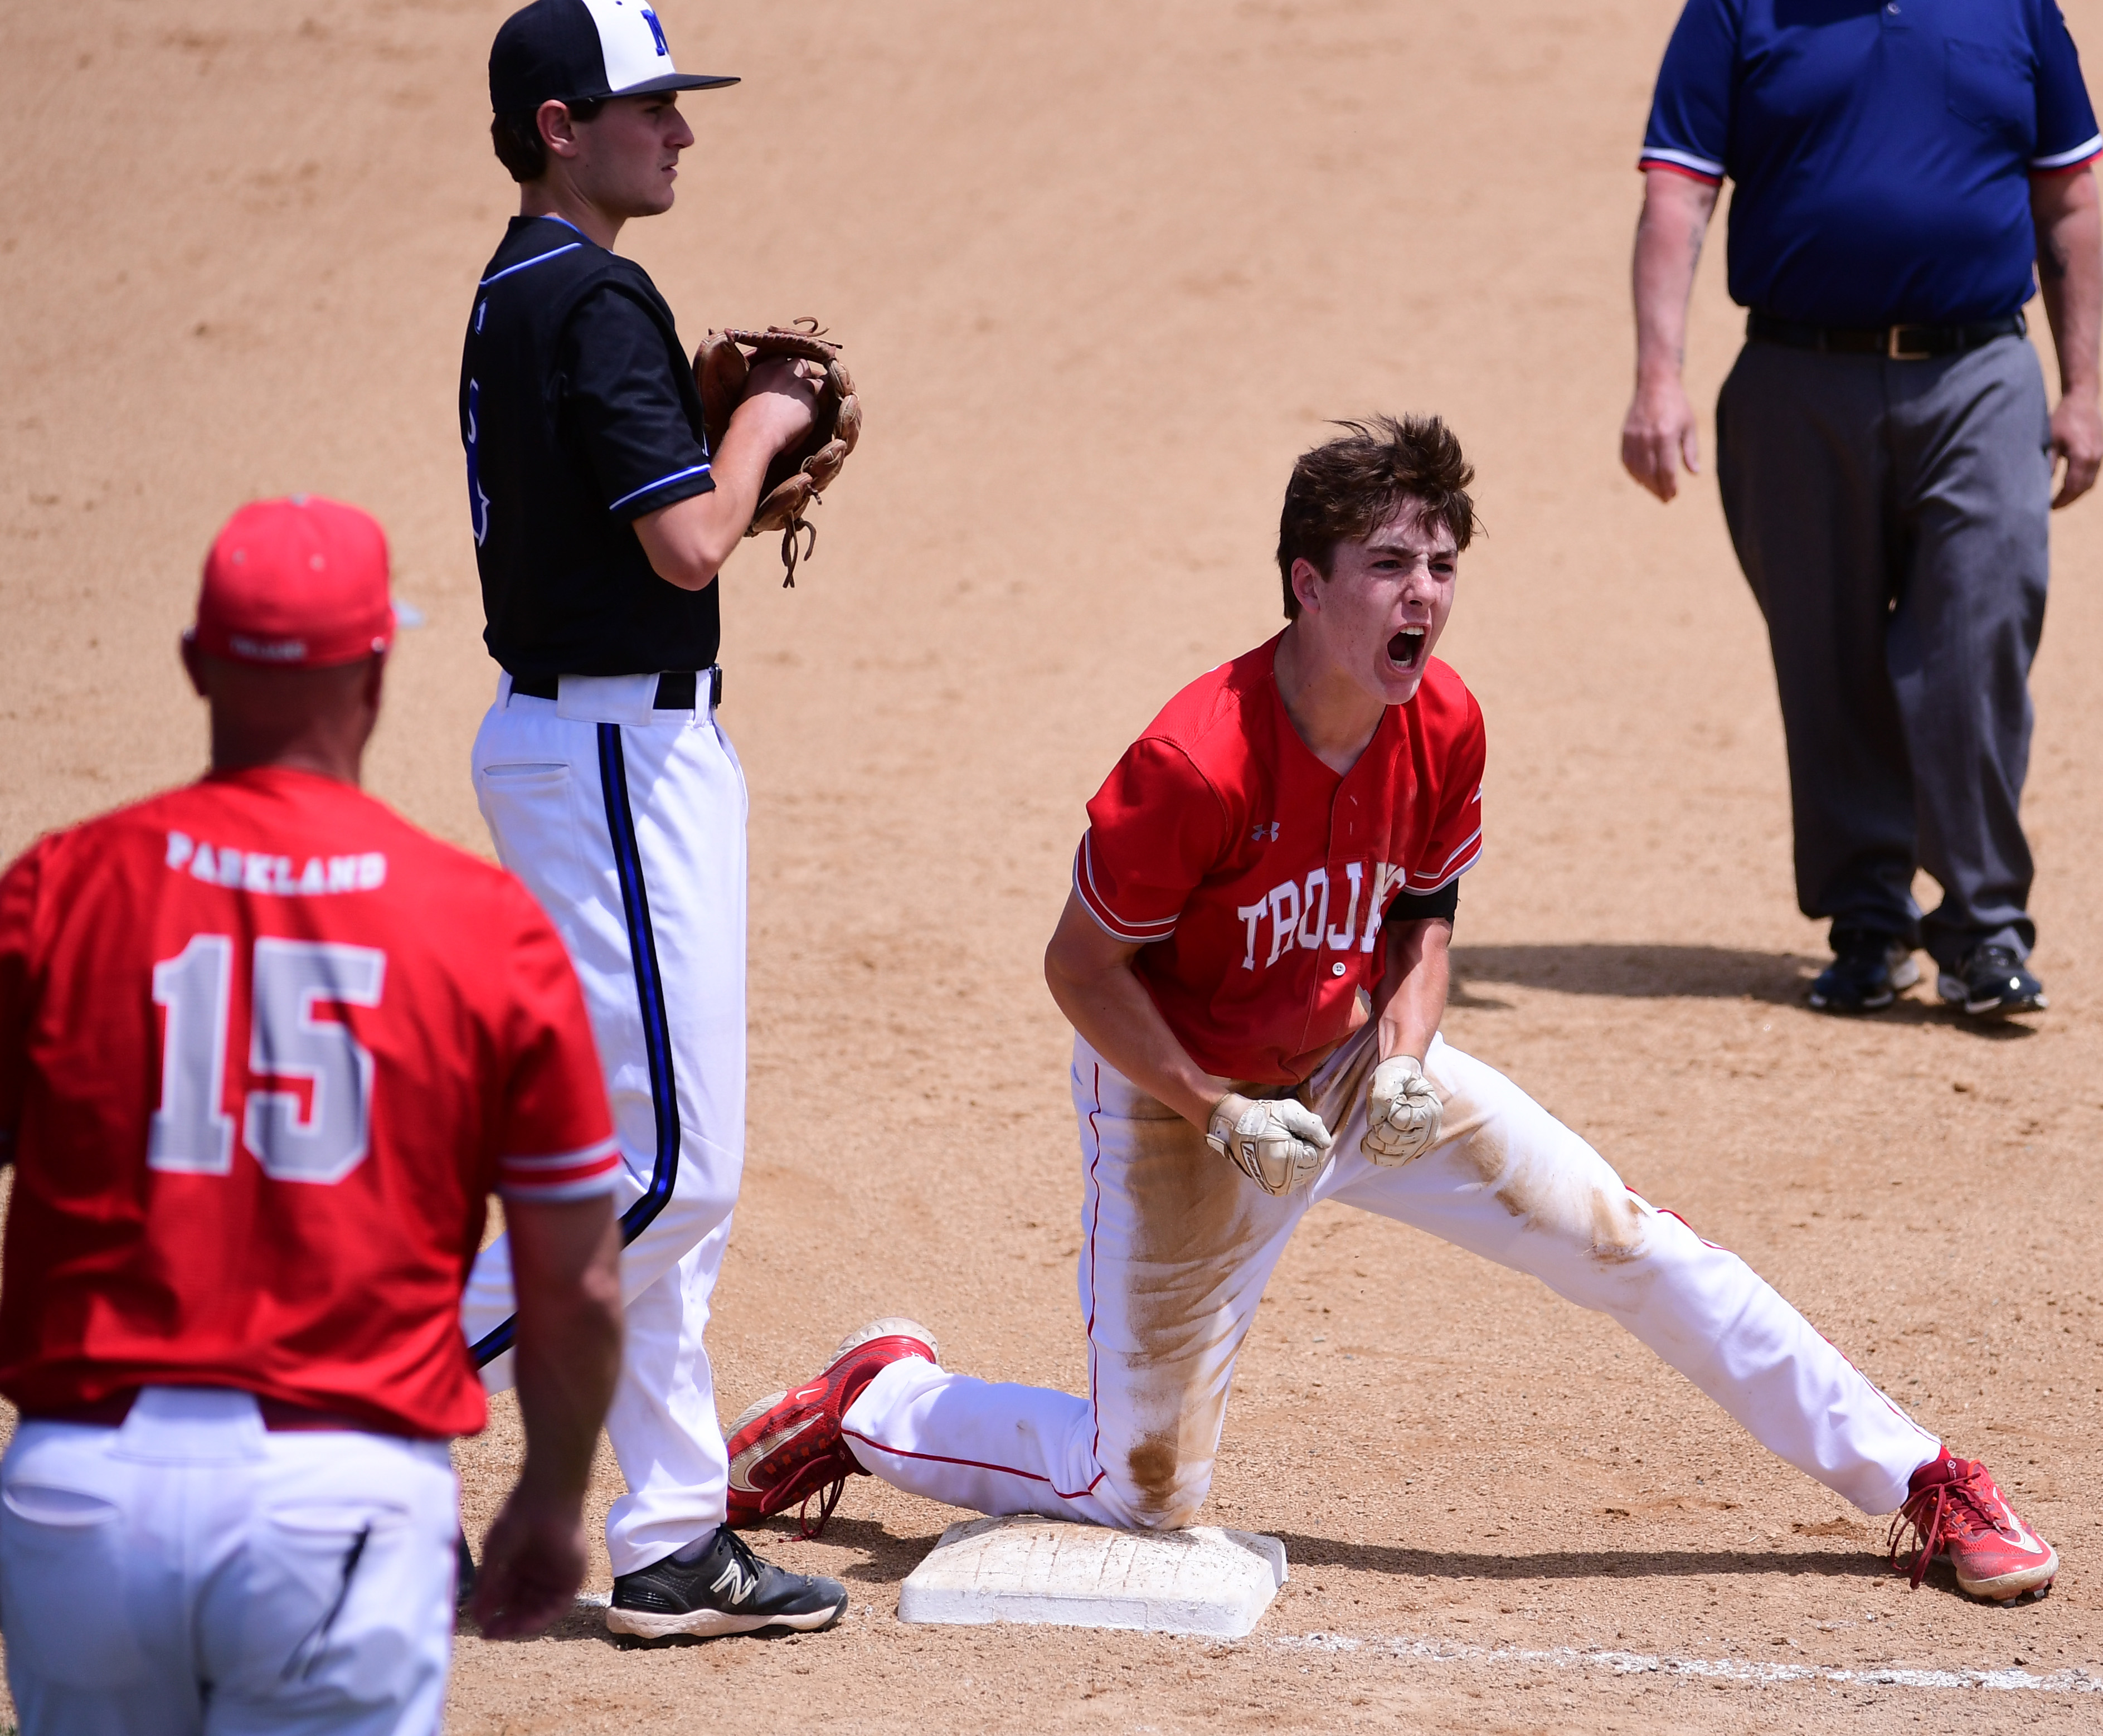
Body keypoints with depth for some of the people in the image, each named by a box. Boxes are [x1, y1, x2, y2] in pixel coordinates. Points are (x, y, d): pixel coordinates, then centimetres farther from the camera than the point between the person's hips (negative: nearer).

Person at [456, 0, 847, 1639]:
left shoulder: (520, 295, 14)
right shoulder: (596, 301, -17)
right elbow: (686, 544, -22)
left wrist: (747, 458, 9)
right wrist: (758, 420, -6)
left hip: (582, 732, 11)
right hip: (616, 752, -11)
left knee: (665, 1165, 12)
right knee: (669, 1163, -9)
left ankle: (675, 1537, 14)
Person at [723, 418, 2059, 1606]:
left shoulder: (1445, 725, -12)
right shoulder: (1196, 763, -30)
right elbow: (1084, 965, -19)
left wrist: (1407, 1058, -11)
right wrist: (1222, 1118, -25)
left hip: (1358, 1069, 5)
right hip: (1183, 1100, -5)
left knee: (1637, 1249, -4)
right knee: (1143, 1491, -3)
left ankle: (1920, 1481, 6)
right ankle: (873, 1402, 21)